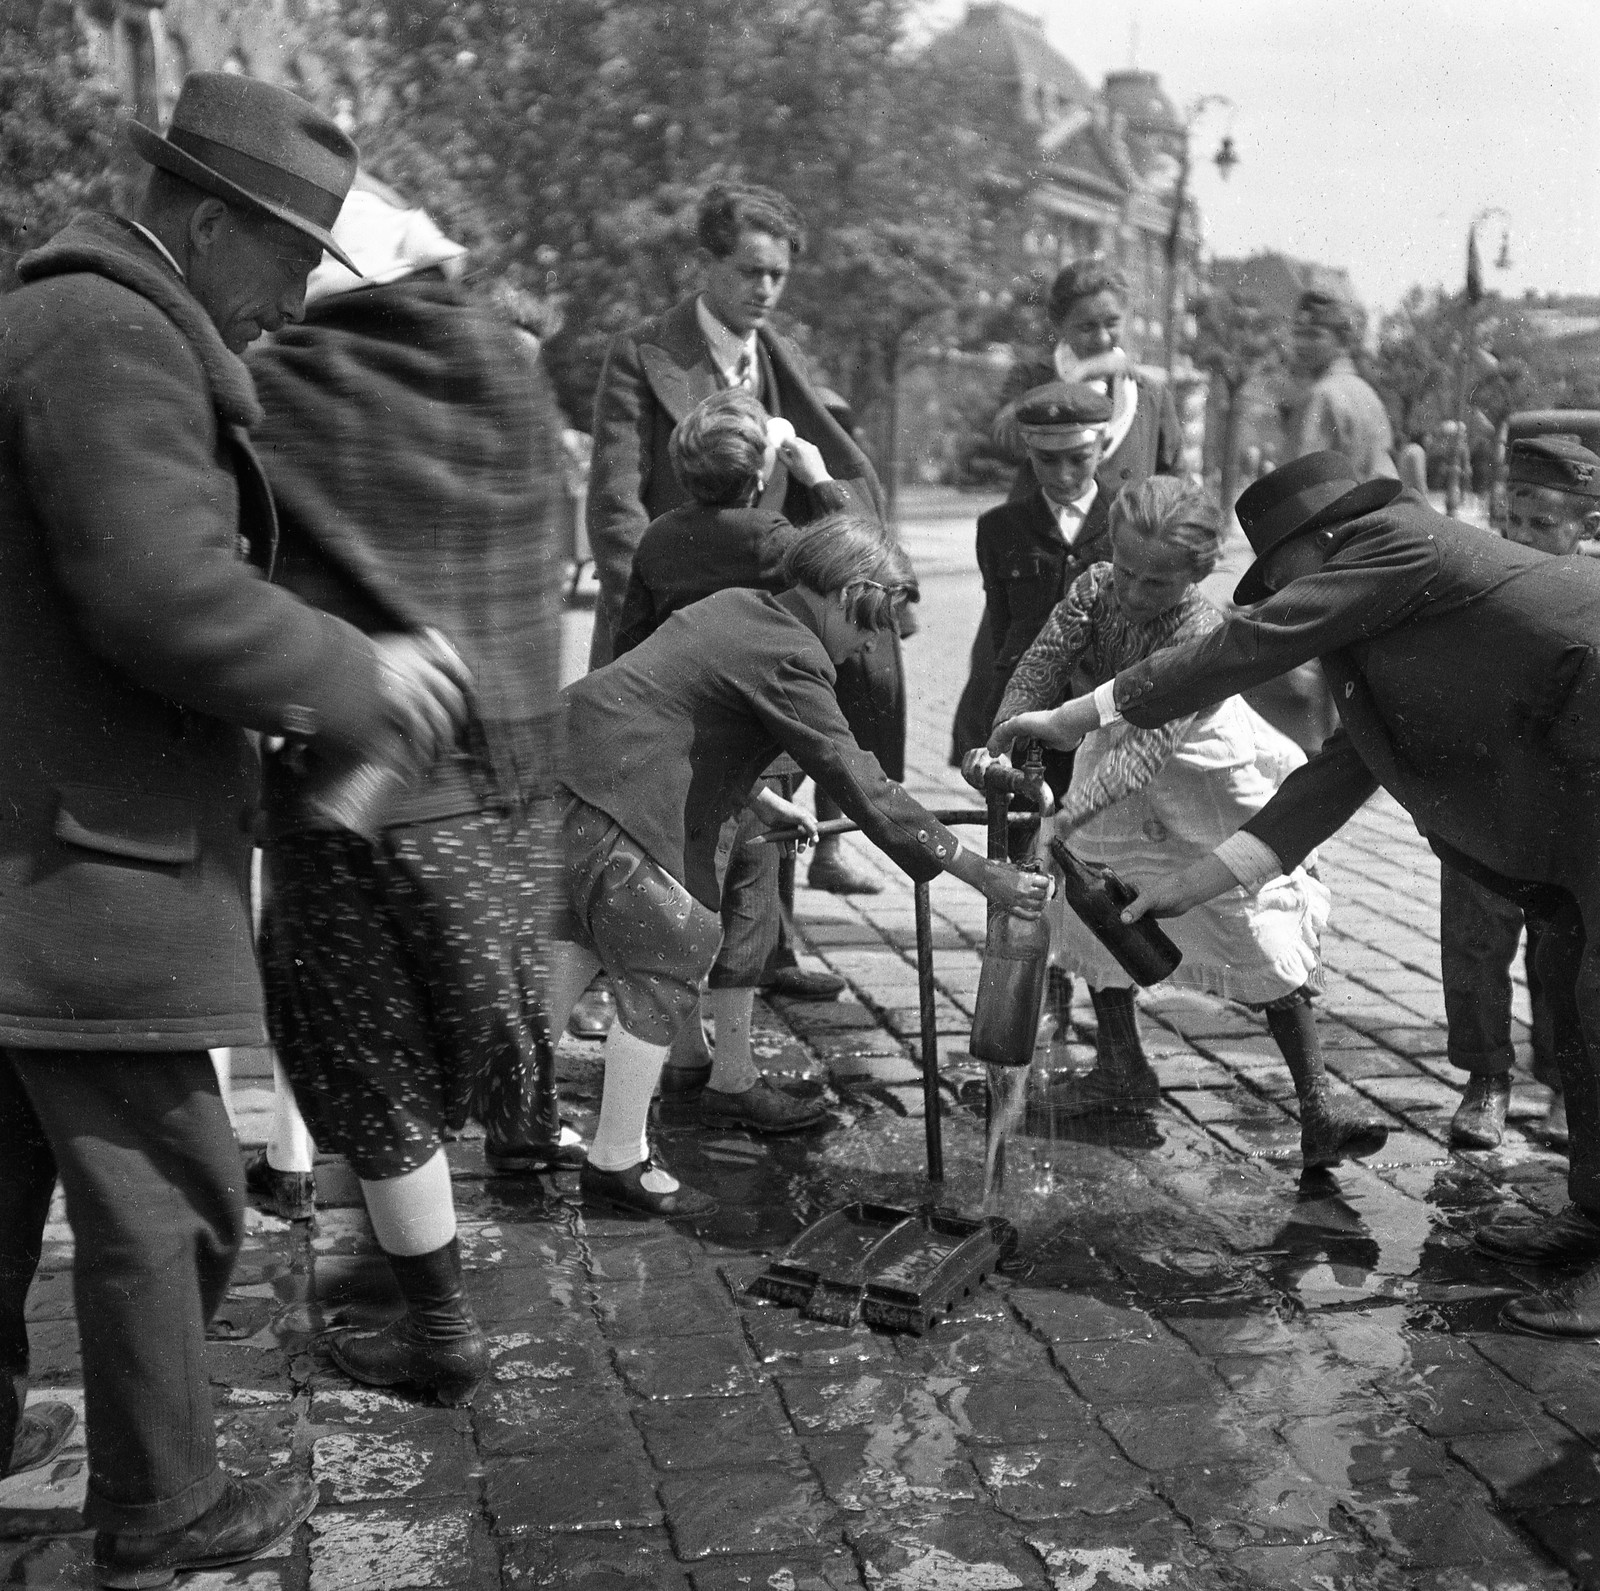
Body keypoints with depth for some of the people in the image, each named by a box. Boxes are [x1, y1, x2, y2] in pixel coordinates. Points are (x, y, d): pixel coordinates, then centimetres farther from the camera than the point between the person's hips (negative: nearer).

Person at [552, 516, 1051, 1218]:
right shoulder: (791, 660, -14)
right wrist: (982, 873, -14)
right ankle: (618, 1164, 10)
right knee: (667, 969, -1)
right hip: (601, 798, -10)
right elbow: (861, 784, -17)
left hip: (562, 762, 10)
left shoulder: (737, 607, 15)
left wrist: (759, 800, 28)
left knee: (582, 940, 24)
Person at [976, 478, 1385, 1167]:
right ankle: (1121, 1071, 25)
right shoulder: (1095, 588, -19)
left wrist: (1065, 815, -54)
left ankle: (1316, 1101, -4)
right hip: (1117, 765, 6)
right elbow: (1040, 669, -22)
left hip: (1207, 776, -6)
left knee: (1263, 925, -10)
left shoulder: (1204, 634, -35)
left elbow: (1148, 745, -44)